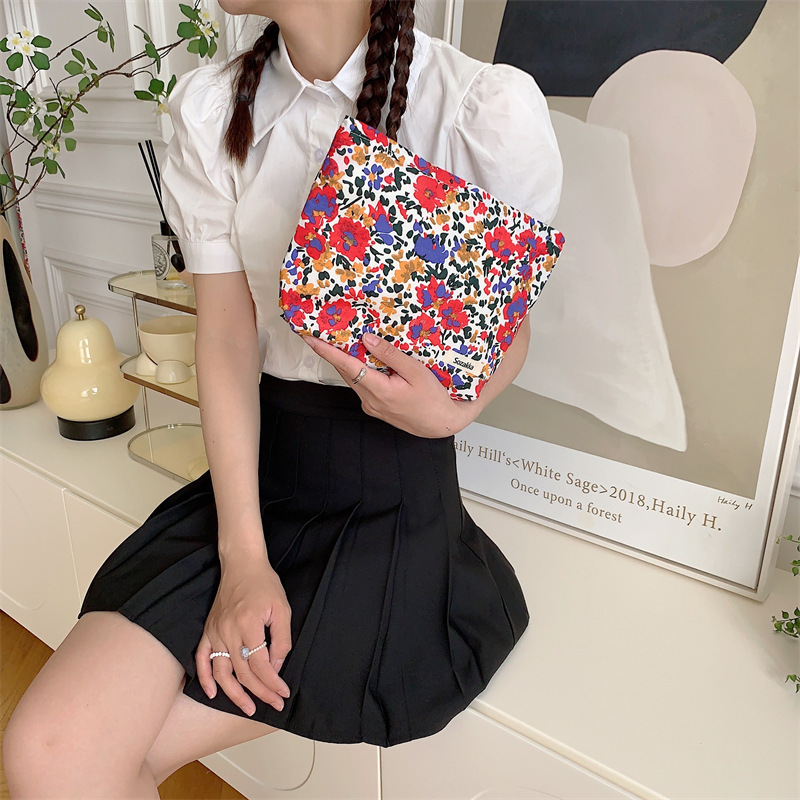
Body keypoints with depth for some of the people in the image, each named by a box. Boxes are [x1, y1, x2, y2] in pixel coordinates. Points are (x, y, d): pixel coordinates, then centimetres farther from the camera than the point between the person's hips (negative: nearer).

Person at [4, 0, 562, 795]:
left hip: (397, 490, -3)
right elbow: (226, 339, -3)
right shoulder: (211, 107, 3)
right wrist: (243, 555, -10)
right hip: (256, 467, 4)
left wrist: (450, 410, -22)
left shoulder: (487, 107, -10)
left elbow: (509, 328, 1)